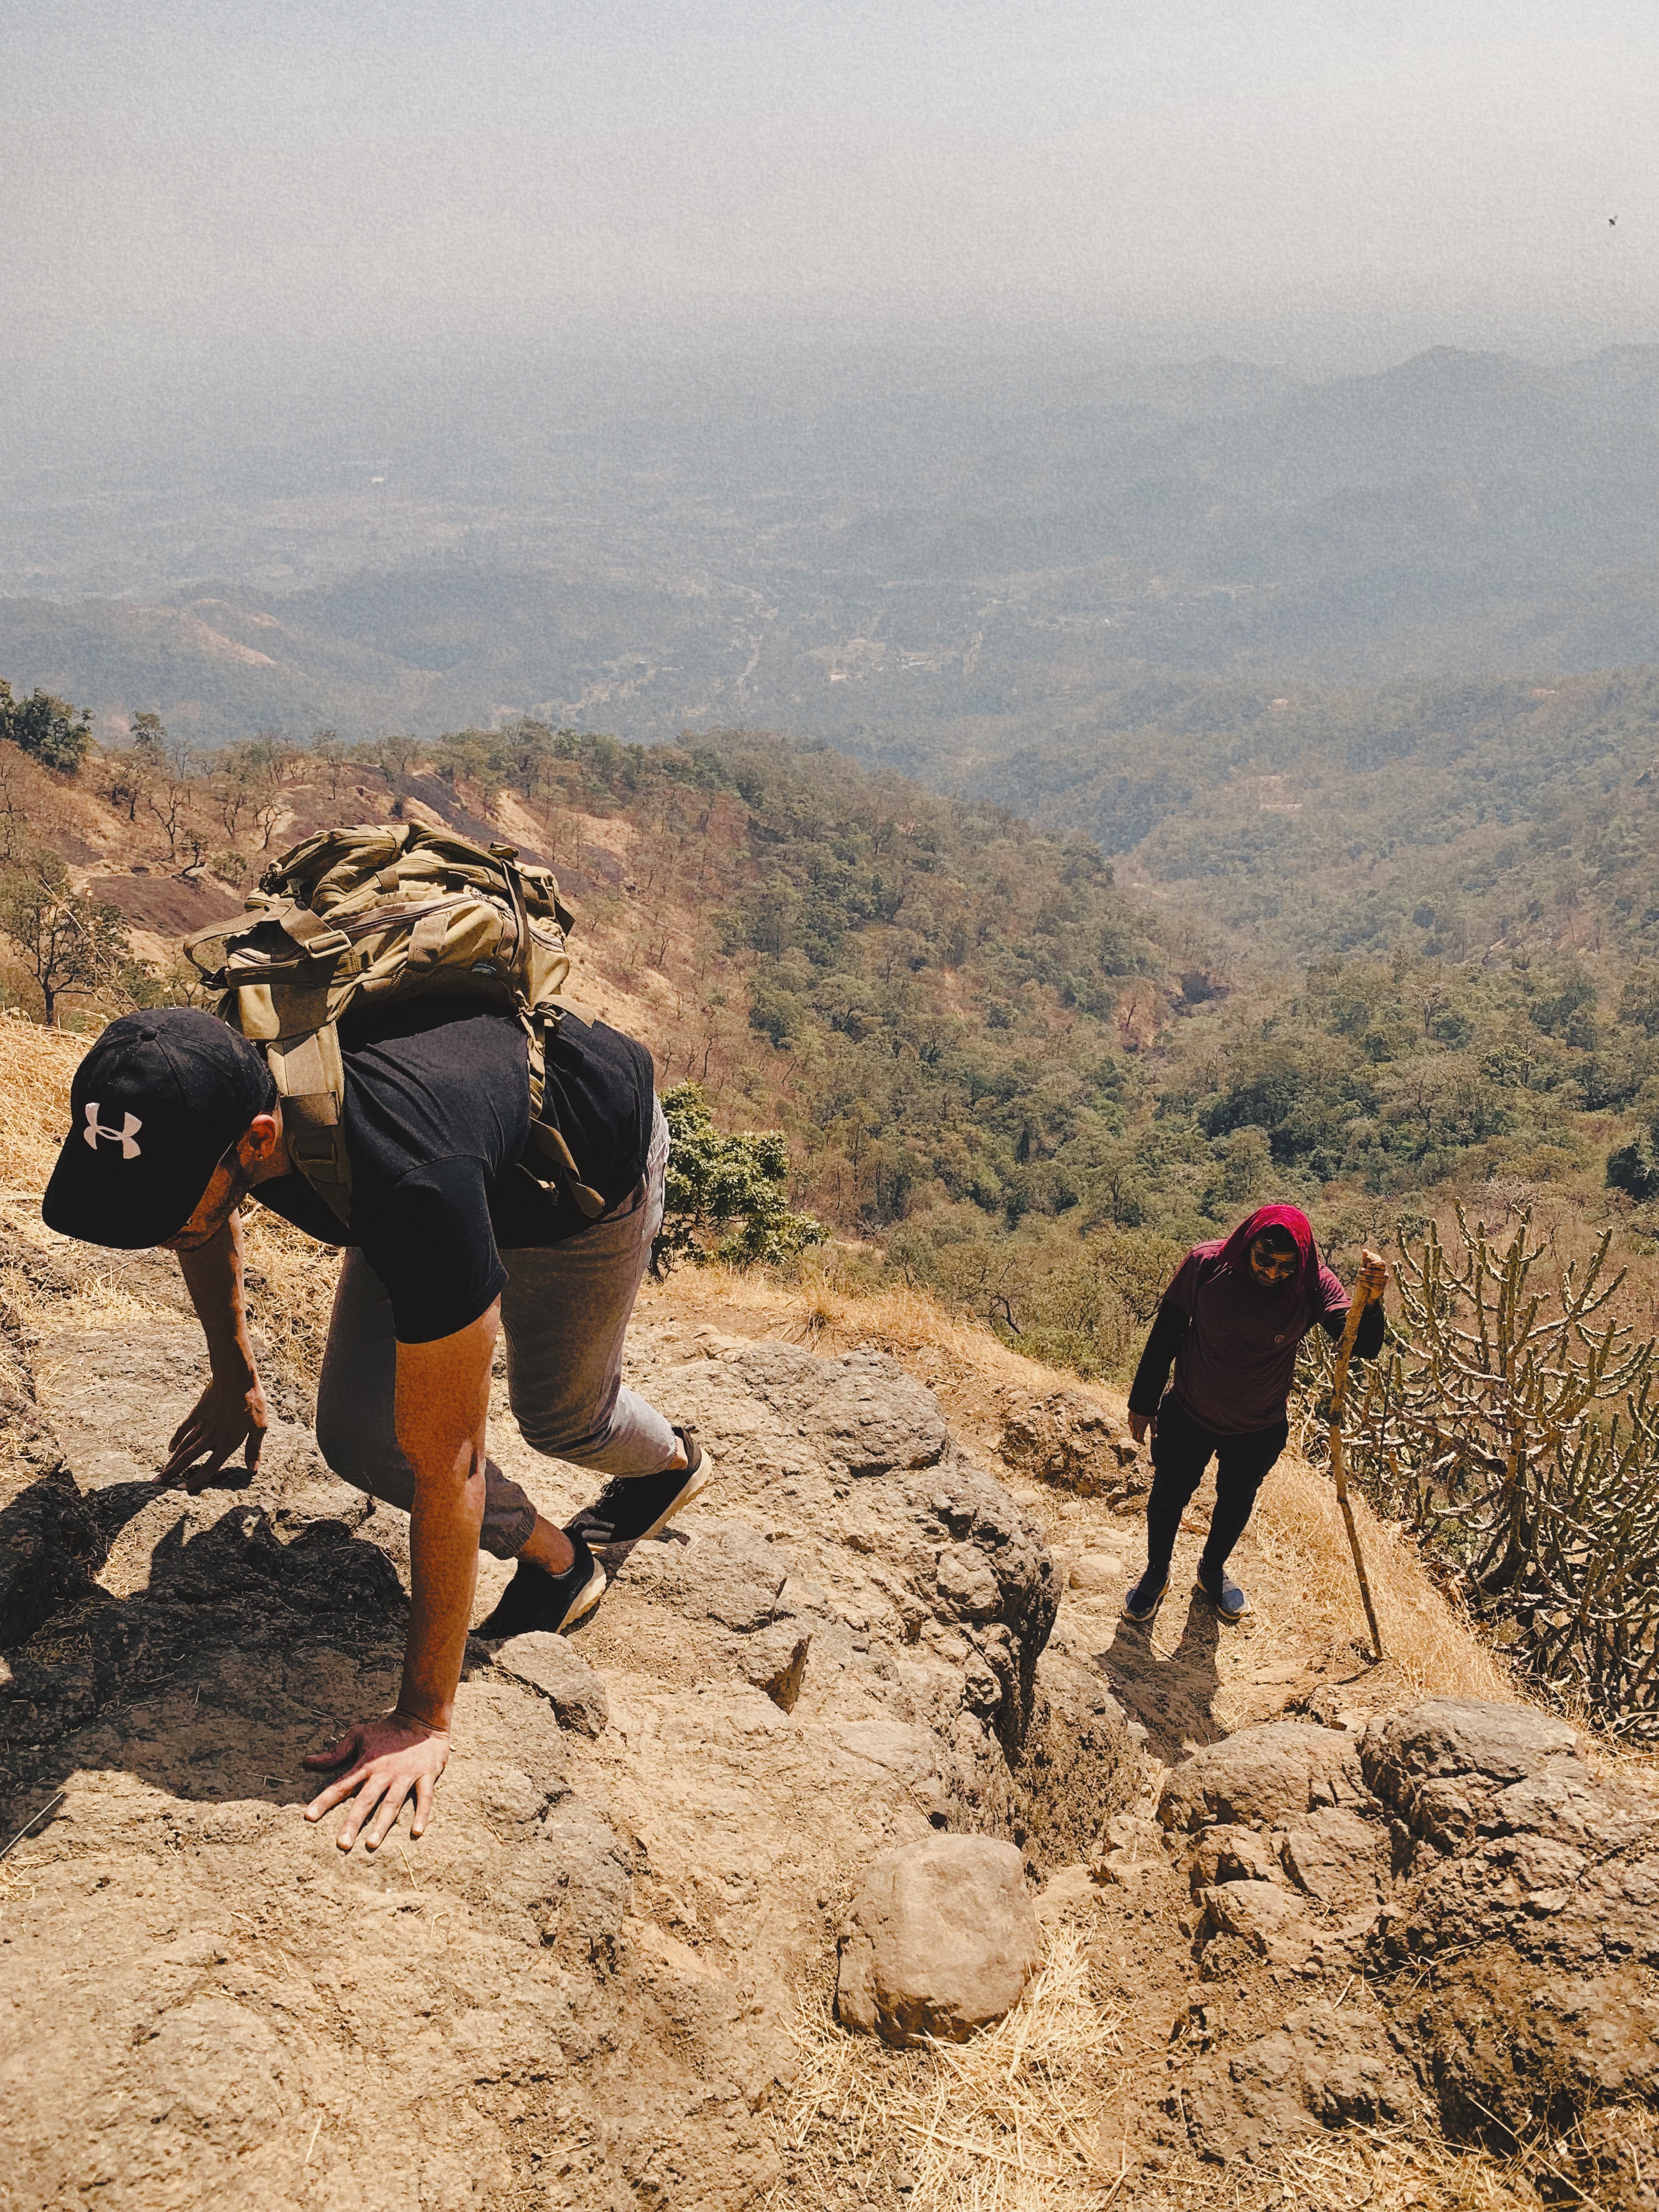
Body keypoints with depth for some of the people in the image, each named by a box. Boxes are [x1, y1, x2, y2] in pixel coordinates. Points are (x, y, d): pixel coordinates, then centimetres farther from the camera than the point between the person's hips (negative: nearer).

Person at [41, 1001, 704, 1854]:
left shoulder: (413, 1184, -49)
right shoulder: (192, 1094, -29)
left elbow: (446, 1464, -40)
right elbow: (212, 1225, 0)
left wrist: (425, 1718, -31)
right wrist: (234, 1375, 13)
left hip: (594, 1148, -5)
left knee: (559, 1414, 12)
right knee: (357, 1436, -1)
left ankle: (672, 1461, 48)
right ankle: (553, 1562, 25)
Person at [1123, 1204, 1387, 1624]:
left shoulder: (1313, 1286, -24)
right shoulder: (1206, 1264, -24)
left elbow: (1364, 1347, -33)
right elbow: (1166, 1333, -12)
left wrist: (1371, 1301, -54)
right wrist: (1143, 1402, -4)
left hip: (1258, 1430, 1)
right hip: (1187, 1415, -1)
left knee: (1236, 1502, 25)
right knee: (1168, 1496, 18)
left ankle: (1213, 1571, 55)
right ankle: (1156, 1574, 47)